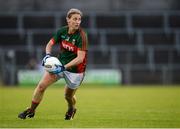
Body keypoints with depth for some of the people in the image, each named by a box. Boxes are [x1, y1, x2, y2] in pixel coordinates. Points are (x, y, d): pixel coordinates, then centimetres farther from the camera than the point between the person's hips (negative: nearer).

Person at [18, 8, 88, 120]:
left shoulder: (82, 35, -22)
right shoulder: (62, 31, -7)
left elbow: (80, 58, -27)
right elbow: (50, 44, 7)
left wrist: (64, 67, -34)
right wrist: (48, 55, -15)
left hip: (75, 69, -4)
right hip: (60, 63, 4)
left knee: (68, 96, 12)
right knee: (41, 85, -8)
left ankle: (72, 109, 48)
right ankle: (31, 111, 9)